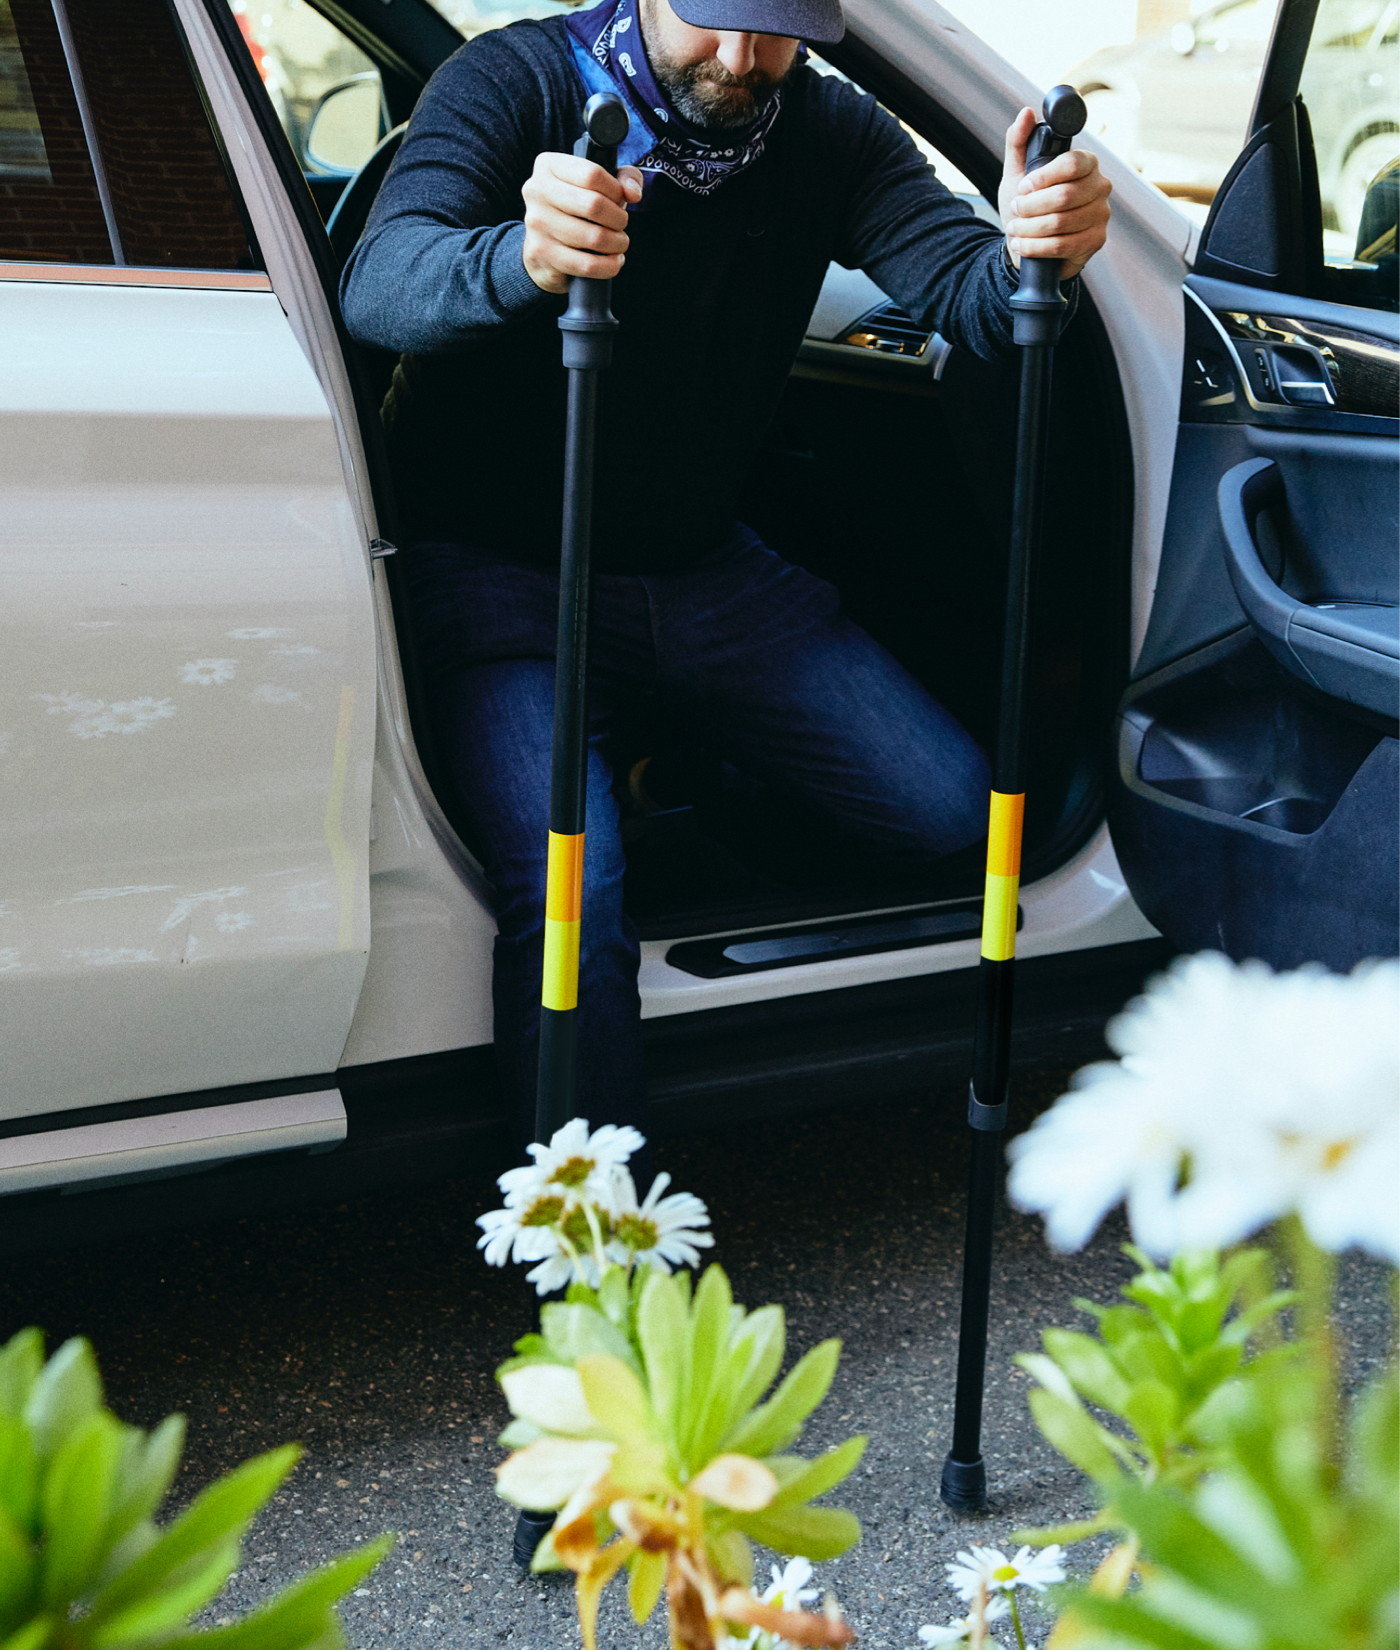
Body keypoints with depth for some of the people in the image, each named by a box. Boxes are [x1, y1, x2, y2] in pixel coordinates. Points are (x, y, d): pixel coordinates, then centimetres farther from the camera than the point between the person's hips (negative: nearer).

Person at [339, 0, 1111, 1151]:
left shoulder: (828, 131, -3)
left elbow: (959, 285, -17)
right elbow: (376, 286, -32)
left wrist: (1027, 257, -43)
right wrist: (521, 261, -55)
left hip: (705, 570, 5)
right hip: (498, 569, -5)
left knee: (943, 804, -3)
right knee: (570, 887, -27)